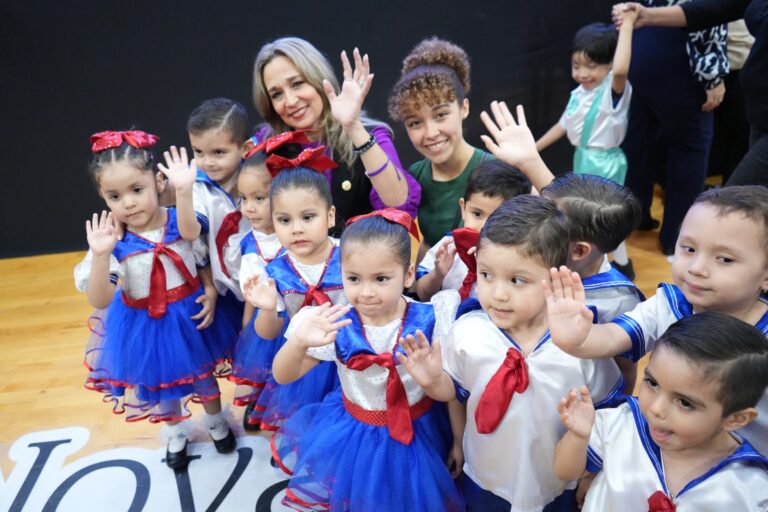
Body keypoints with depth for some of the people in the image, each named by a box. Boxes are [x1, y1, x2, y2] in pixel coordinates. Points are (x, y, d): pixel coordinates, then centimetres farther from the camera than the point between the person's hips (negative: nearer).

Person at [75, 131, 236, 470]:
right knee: (161, 380, 24)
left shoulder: (183, 222, -19)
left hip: (189, 316, 0)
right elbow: (99, 301, -26)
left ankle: (216, 422, 55)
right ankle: (176, 433, 54)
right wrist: (100, 256, -37)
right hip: (145, 325, 0)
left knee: (203, 372, 24)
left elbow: (207, 263, -2)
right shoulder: (112, 240, -22)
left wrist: (210, 294, -18)